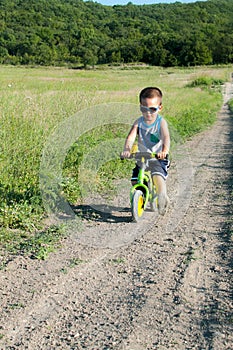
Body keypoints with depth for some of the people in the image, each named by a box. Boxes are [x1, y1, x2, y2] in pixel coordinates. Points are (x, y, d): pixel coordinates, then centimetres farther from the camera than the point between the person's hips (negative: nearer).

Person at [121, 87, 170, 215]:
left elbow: (166, 138, -26)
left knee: (157, 175, -29)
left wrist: (164, 151, -47)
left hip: (158, 158, -3)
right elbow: (131, 137, -18)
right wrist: (127, 150, -39)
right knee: (135, 180, -6)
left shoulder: (161, 122, -9)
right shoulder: (138, 122, -2)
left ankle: (163, 199, -13)